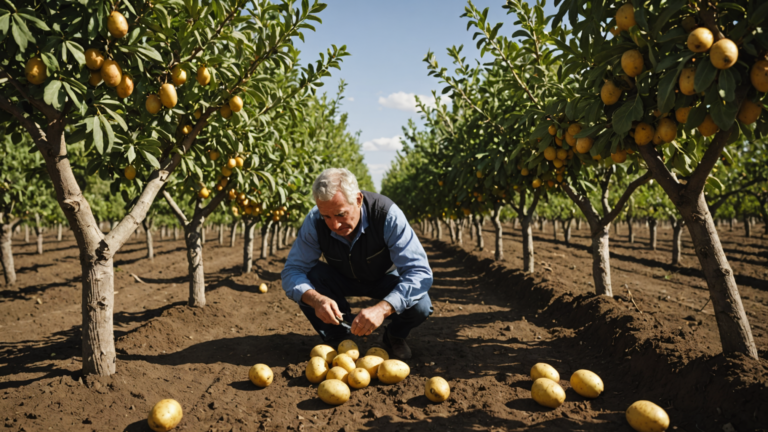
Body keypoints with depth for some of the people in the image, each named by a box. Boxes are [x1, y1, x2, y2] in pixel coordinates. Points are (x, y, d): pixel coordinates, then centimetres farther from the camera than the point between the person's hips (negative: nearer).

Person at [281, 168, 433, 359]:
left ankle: (395, 336, 5)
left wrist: (382, 308, -55)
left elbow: (420, 272, -38)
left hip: (385, 279, -2)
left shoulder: (387, 214, -34)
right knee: (308, 277, -29)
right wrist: (316, 299, -46)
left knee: (420, 306, -31)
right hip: (343, 280, 2)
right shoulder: (315, 222, -26)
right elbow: (291, 271, -23)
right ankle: (336, 337, -3)